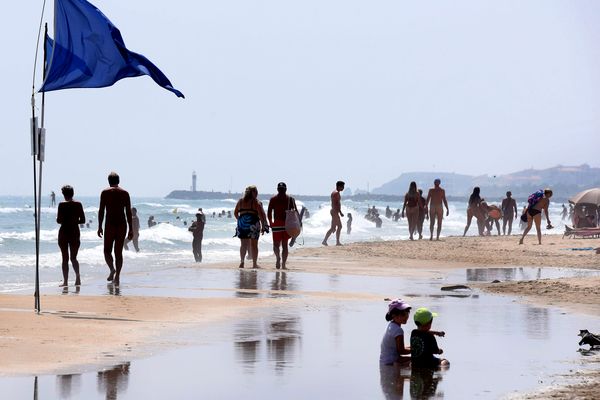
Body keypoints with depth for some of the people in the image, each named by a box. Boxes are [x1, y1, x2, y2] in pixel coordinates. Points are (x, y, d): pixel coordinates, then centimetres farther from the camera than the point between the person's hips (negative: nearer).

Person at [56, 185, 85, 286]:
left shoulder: (62, 205, -11)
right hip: (75, 232, 3)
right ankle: (77, 275, -14)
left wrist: (57, 217, 8)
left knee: (65, 258, 5)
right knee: (73, 257, 12)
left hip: (64, 232, -3)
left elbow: (59, 220, -14)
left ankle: (65, 281, 4)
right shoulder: (78, 205, 0)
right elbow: (83, 220, 2)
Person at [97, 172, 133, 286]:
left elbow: (101, 211, -5)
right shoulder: (125, 193, 6)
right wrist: (131, 229, 6)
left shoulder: (105, 192, 0)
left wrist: (100, 227, -1)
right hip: (122, 225, 2)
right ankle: (117, 277, 3)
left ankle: (112, 268, -19)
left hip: (110, 225, -2)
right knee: (118, 251, 8)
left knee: (107, 250, 8)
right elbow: (129, 212, 4)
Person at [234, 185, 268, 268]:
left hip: (242, 224, 3)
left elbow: (235, 213, 14)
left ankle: (242, 261, -10)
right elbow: (261, 215, -9)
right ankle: (254, 264, 10)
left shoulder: (240, 201, 9)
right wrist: (263, 226, -2)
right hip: (253, 223, -3)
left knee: (243, 244, 9)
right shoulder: (256, 202, -3)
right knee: (254, 244, 7)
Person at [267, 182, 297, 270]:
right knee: (284, 244, 10)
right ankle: (283, 264, 5)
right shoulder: (290, 199, 3)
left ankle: (278, 257, -23)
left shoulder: (273, 199, 2)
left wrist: (270, 223, 10)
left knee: (276, 244, 6)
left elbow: (269, 212, -2)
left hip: (277, 224, -1)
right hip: (287, 224, 1)